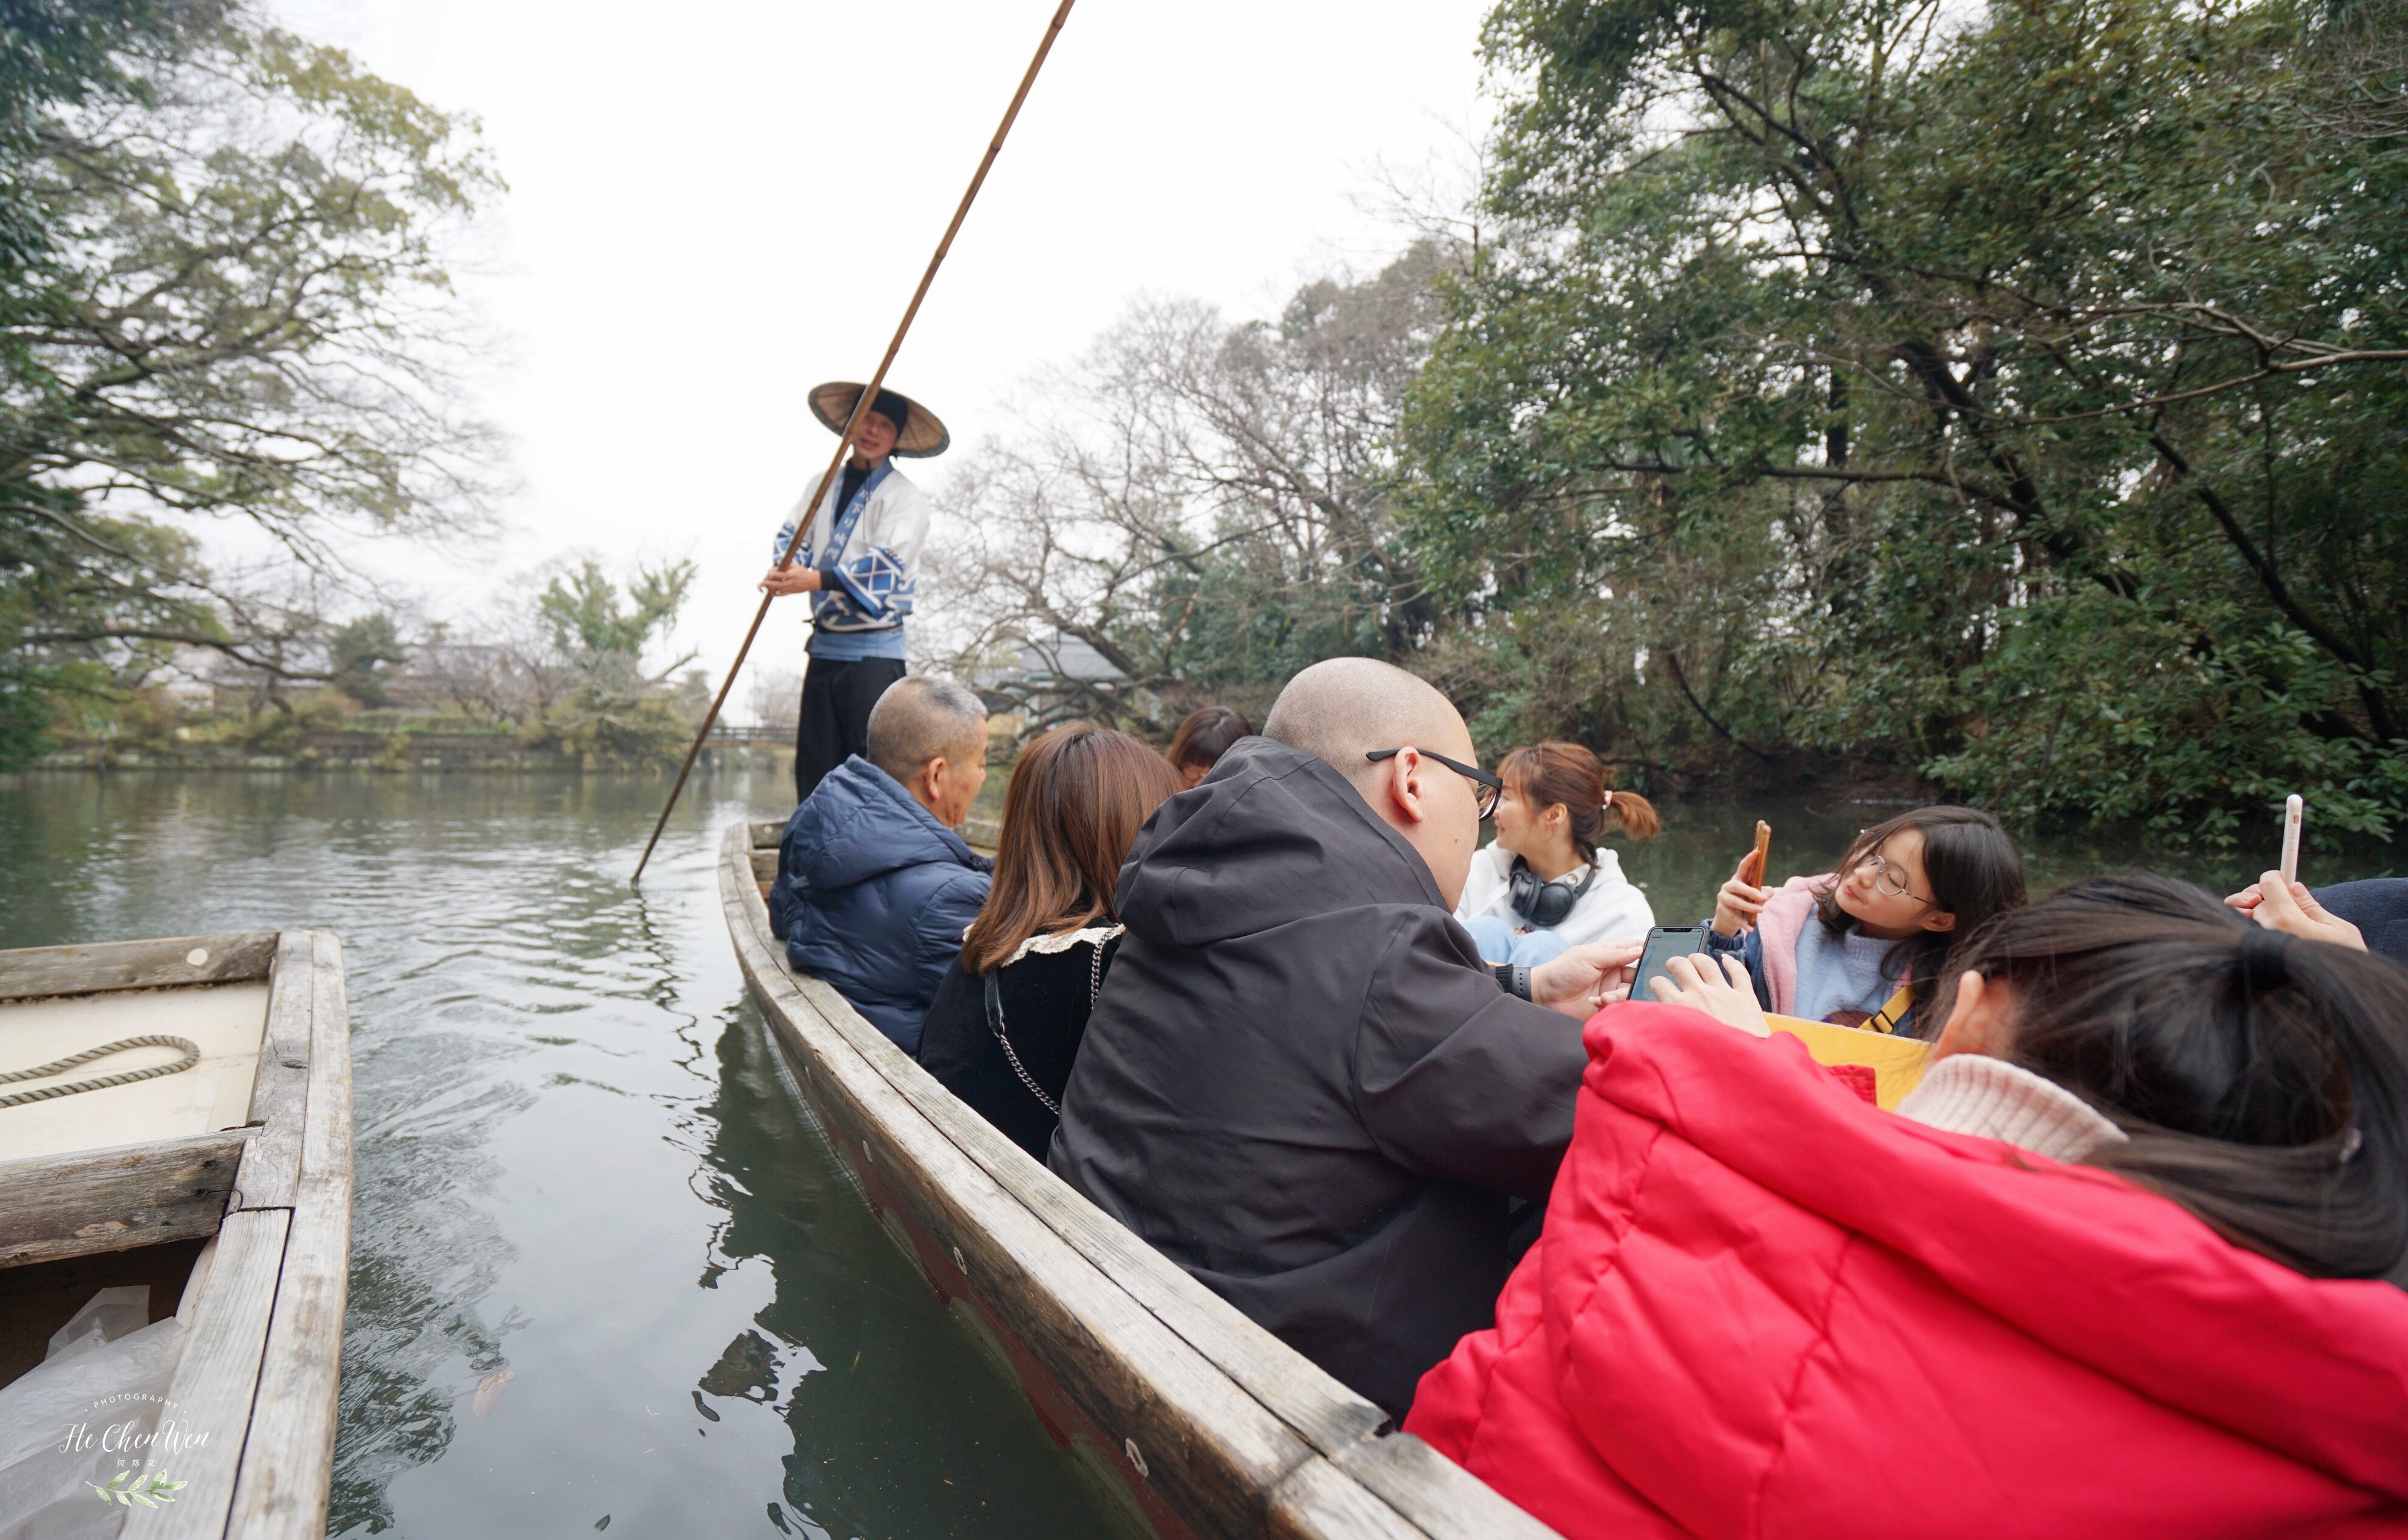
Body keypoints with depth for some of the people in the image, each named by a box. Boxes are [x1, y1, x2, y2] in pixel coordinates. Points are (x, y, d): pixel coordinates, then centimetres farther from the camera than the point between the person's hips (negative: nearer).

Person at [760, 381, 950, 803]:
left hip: (874, 651, -6)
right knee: (814, 767, 10)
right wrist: (786, 572, -17)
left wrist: (817, 579, -29)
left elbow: (888, 563, -18)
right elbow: (793, 534, 7)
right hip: (824, 645, 6)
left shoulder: (905, 496, -5)